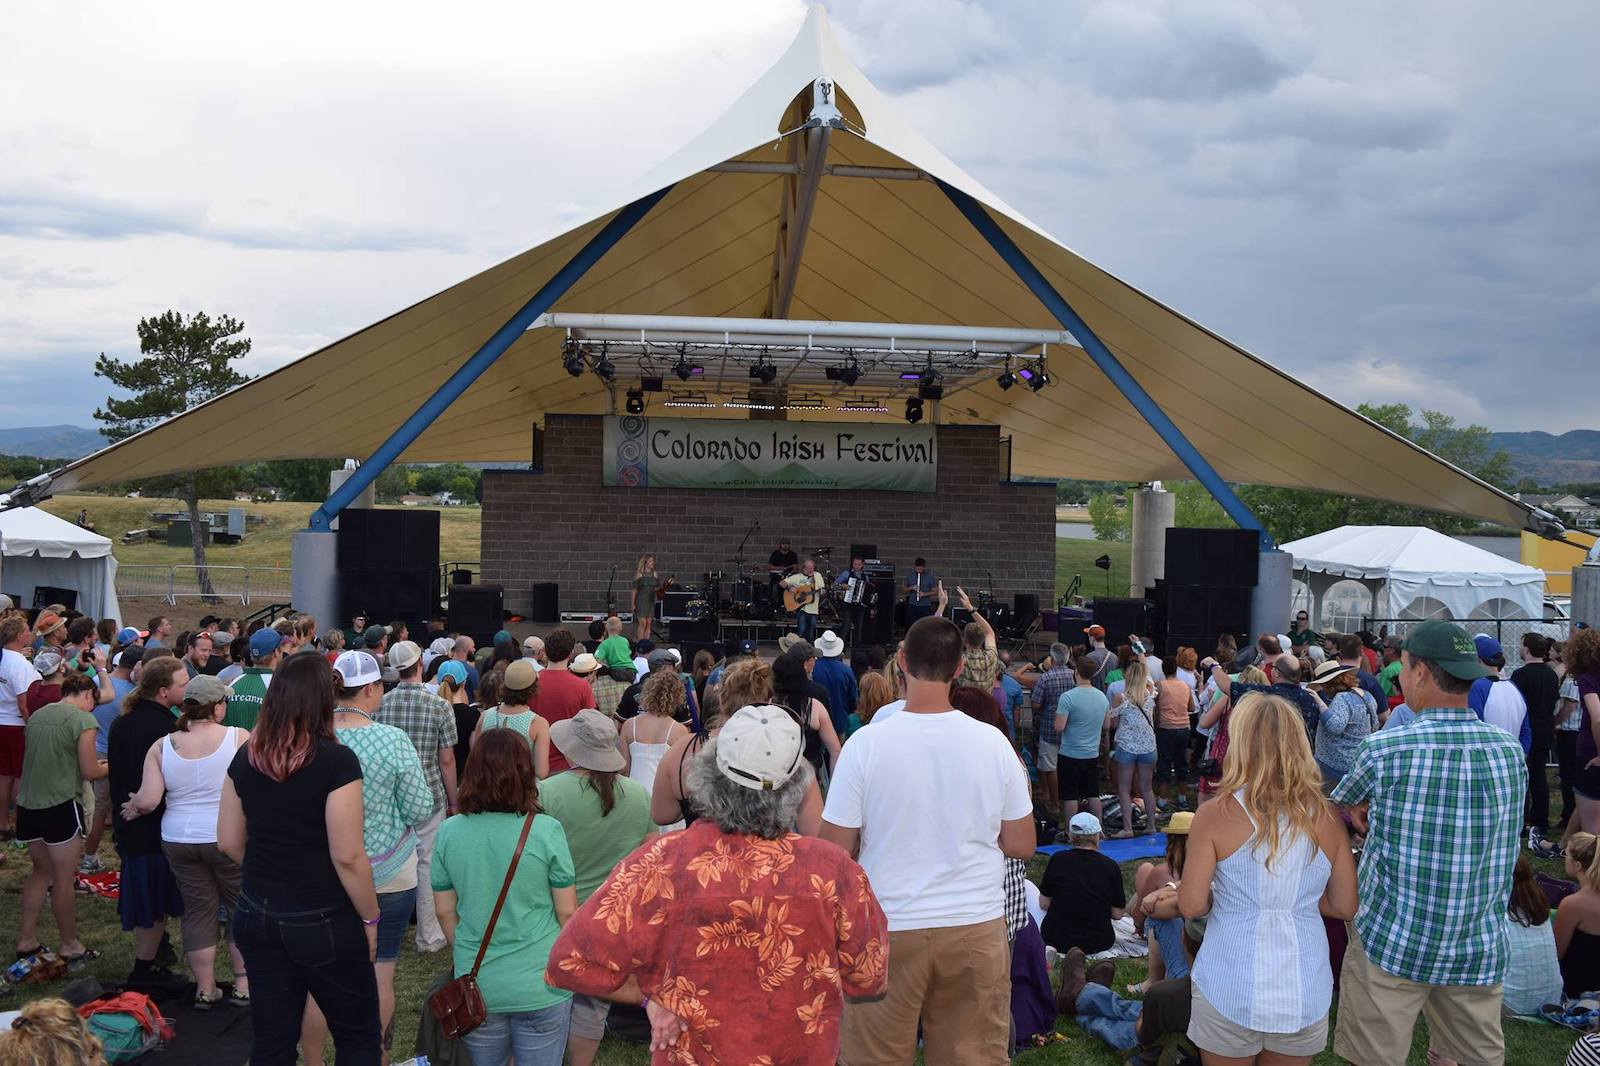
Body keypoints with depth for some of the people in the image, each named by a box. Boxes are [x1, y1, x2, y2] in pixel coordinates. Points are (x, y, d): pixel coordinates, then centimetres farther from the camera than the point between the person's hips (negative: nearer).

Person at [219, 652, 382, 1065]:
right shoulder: (336, 760, -19)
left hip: (256, 915, 6)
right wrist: (370, 918, -6)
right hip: (323, 921, -6)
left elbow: (229, 841, 8)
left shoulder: (247, 756, -1)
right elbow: (347, 856, -19)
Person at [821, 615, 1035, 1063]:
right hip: (977, 926, 2)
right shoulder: (993, 743, -5)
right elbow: (1022, 845, 2)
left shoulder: (866, 744, -12)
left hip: (890, 929, -2)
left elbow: (835, 849, -7)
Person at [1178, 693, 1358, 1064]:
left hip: (1230, 992, -2)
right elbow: (1346, 906, 3)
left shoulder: (1215, 815, -12)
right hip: (1306, 994, 3)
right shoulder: (1327, 819, -3)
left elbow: (1191, 906, -11)